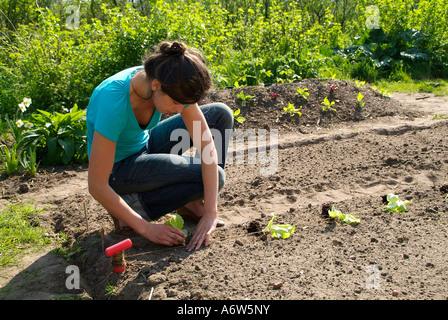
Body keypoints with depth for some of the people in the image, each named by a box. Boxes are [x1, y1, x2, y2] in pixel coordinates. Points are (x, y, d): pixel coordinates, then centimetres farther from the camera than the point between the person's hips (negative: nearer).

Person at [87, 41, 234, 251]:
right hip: (118, 168, -6)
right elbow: (97, 186, -32)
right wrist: (146, 228, -28)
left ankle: (190, 201, 1)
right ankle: (137, 203, -6)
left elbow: (206, 144, -20)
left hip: (144, 145, 7)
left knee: (221, 114, -6)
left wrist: (210, 213, -26)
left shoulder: (174, 86, -21)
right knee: (214, 176, -19)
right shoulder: (114, 102, -37)